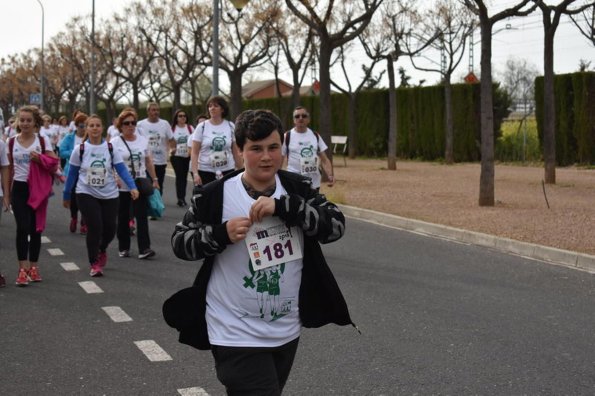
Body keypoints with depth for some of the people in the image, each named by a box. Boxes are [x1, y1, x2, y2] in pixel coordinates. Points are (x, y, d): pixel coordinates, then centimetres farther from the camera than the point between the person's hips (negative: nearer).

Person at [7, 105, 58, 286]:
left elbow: (54, 164, -3)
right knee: (23, 227, -11)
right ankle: (23, 269, -8)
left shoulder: (43, 141, -2)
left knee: (35, 229, 7)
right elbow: (9, 168, 7)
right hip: (19, 188, 0)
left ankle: (33, 267, 19)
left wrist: (40, 159, -21)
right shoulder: (11, 142, 2)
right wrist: (7, 191, 7)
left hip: (38, 190, 0)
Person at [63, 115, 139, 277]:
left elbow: (122, 169, -9)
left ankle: (102, 249, 40)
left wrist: (132, 187, -24)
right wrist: (67, 196, 7)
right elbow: (72, 174, 4)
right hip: (86, 194, -2)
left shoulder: (111, 148, -2)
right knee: (95, 228, -12)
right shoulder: (79, 149, -3)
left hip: (109, 195, 2)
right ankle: (94, 264, 6)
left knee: (110, 228, 4)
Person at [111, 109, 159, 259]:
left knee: (142, 216, -7)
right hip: (122, 187, -2)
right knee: (123, 218, 8)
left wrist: (154, 179, 11)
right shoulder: (114, 142, -3)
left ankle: (144, 248, -10)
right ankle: (123, 248, 20)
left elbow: (148, 161, 14)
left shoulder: (143, 140, 8)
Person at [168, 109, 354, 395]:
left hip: (286, 331, 5)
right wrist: (222, 234, -22)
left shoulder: (298, 188, -2)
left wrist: (282, 206, -24)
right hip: (237, 335, -5)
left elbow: (335, 225, -13)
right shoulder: (215, 196, -11)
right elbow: (179, 242, -4)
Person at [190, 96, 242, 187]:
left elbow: (235, 152, 9)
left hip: (227, 171, 1)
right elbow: (194, 153, -3)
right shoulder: (201, 127, -1)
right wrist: (195, 173, -13)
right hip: (205, 172, -1)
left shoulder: (230, 127, 4)